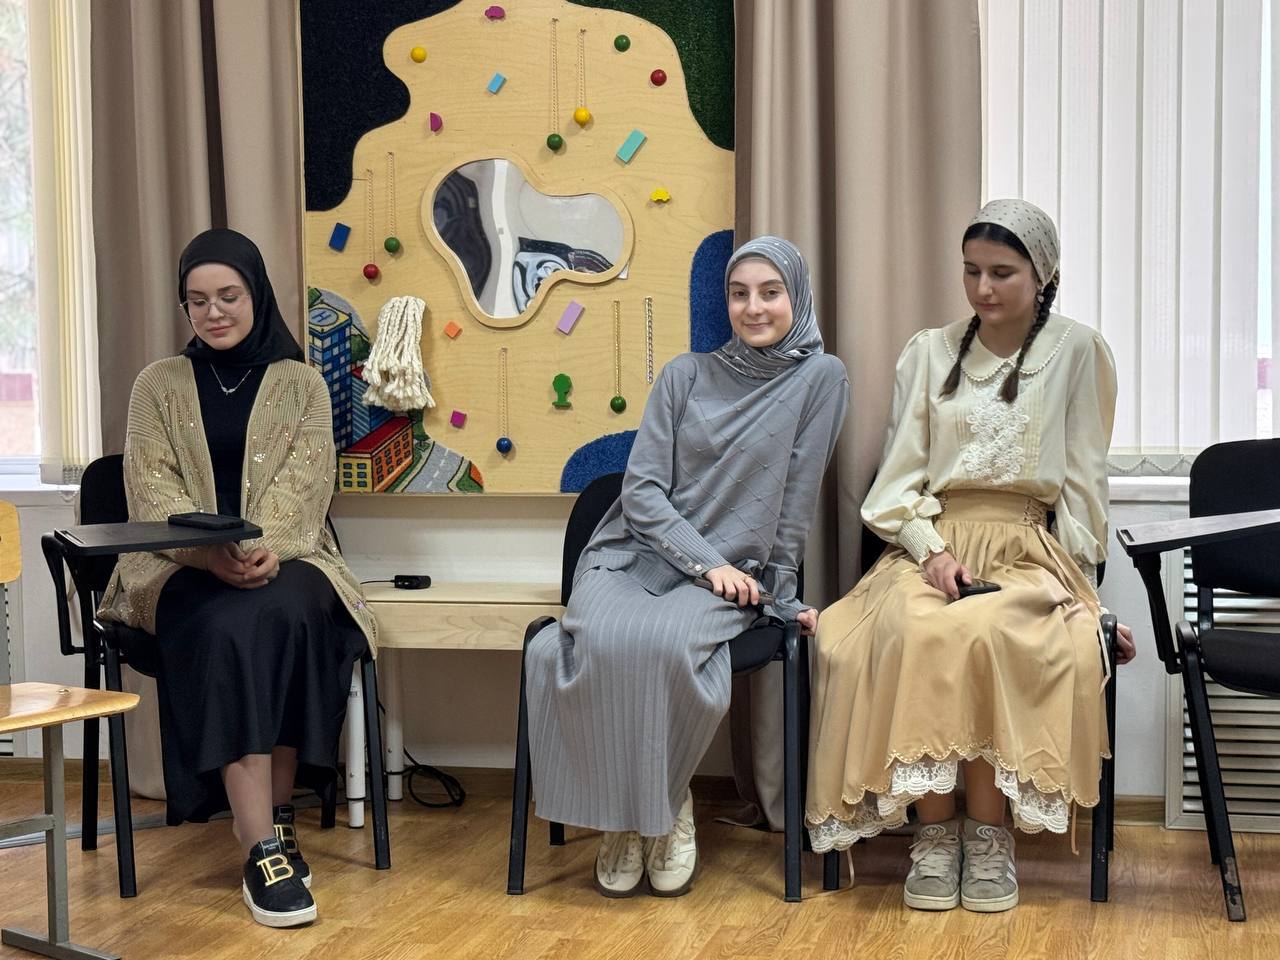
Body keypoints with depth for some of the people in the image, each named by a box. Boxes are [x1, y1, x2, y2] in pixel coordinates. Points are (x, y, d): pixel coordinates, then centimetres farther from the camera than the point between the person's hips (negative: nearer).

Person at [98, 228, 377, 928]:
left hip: (281, 560, 1)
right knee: (228, 626, -35)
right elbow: (154, 492, -1)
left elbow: (303, 483, -2)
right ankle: (263, 845, -38)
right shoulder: (158, 384, 11)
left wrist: (265, 549, -24)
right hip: (183, 568, -1)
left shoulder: (300, 383, 11)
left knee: (286, 616, -35)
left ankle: (272, 812, -23)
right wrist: (215, 555, -21)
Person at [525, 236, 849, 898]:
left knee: (666, 644, -36)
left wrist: (781, 594, -1)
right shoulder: (687, 374, 8)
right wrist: (705, 560, -10)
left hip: (729, 575, -2)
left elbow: (796, 496, 0)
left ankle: (669, 806, -10)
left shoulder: (819, 379, 1)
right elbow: (642, 487, 2)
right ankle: (620, 817, -12)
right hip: (634, 554, 2)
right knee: (597, 640, -31)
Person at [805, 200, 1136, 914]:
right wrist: (931, 549, -6)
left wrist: (1085, 596, -1)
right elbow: (901, 477, 12)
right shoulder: (929, 352, 14)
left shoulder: (1077, 352, 8)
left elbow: (1083, 481, 7)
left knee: (983, 635, -36)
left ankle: (989, 829, -20)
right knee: (914, 635, -34)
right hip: (931, 545, 2)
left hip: (1027, 549, -1)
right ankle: (935, 829, -21)